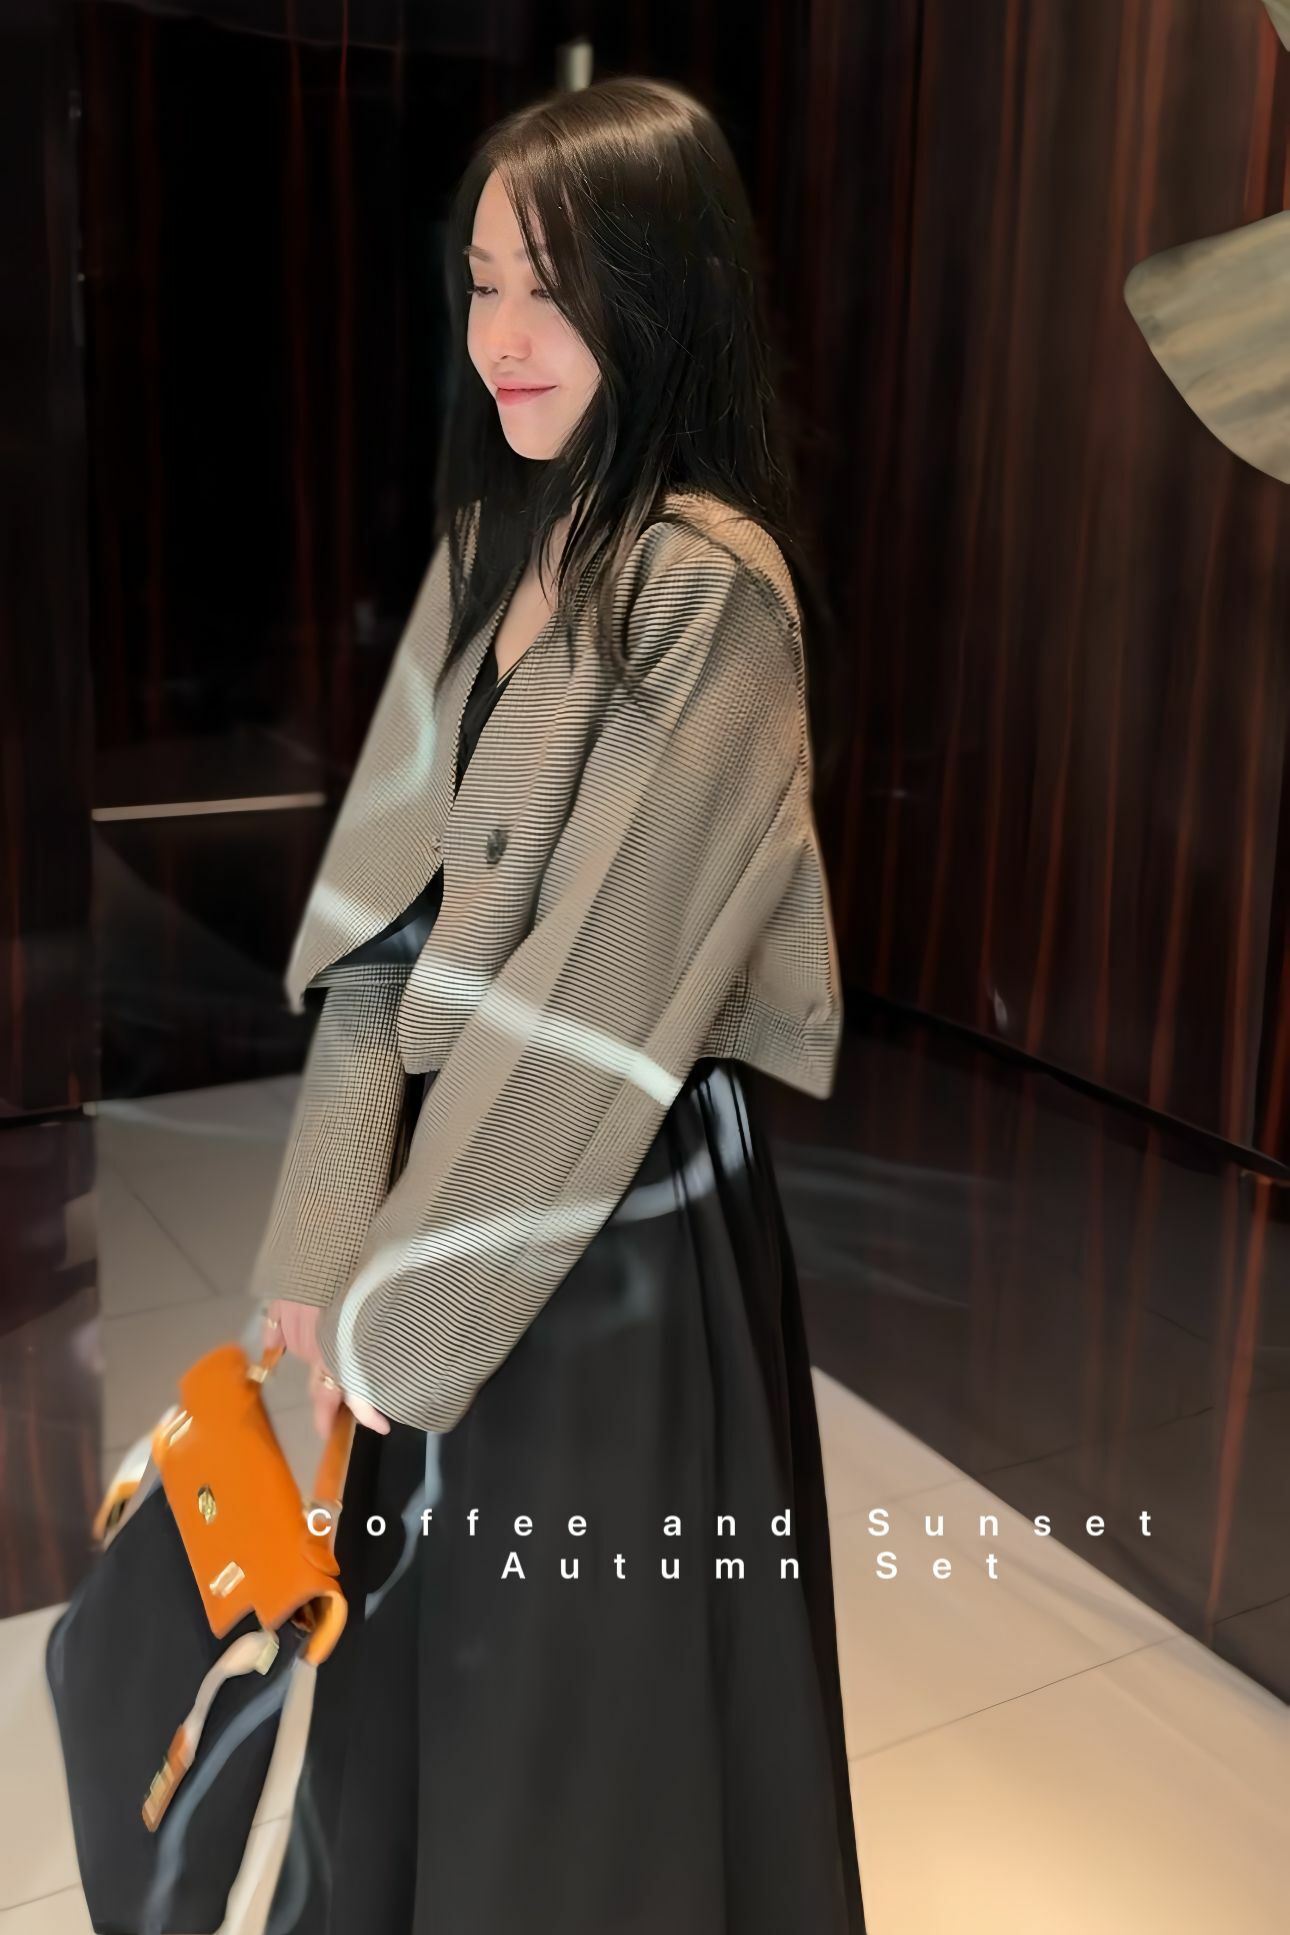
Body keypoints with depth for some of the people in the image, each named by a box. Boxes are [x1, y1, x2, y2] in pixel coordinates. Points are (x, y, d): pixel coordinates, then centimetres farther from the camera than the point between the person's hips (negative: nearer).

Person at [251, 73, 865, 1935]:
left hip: (618, 1219, -7)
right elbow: (384, 907, 2)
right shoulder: (491, 547, 5)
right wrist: (335, 1239, -3)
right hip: (463, 1188, 7)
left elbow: (603, 984, -20)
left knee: (593, 1712, 14)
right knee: (431, 1673, 23)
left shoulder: (706, 588, -18)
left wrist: (405, 1304, -12)